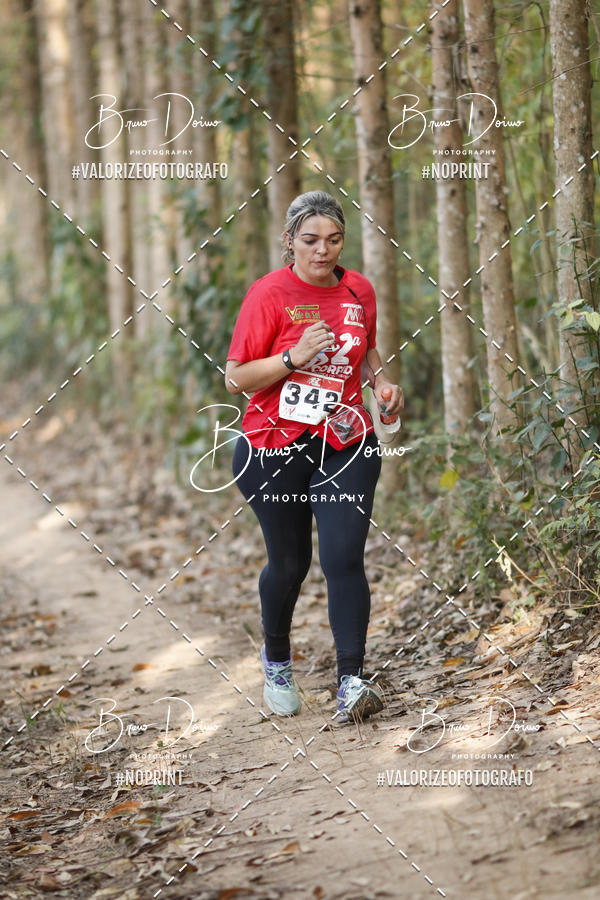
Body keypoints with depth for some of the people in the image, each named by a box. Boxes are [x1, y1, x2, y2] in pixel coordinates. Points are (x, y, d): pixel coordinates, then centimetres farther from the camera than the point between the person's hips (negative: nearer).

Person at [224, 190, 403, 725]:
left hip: (346, 446, 2)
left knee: (344, 559, -13)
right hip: (275, 451, -2)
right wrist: (295, 356, -22)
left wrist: (381, 381, 4)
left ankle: (352, 681, -14)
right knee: (290, 563, 11)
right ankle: (276, 659, 38)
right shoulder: (268, 295, -9)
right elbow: (235, 379, -10)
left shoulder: (359, 291, 4)